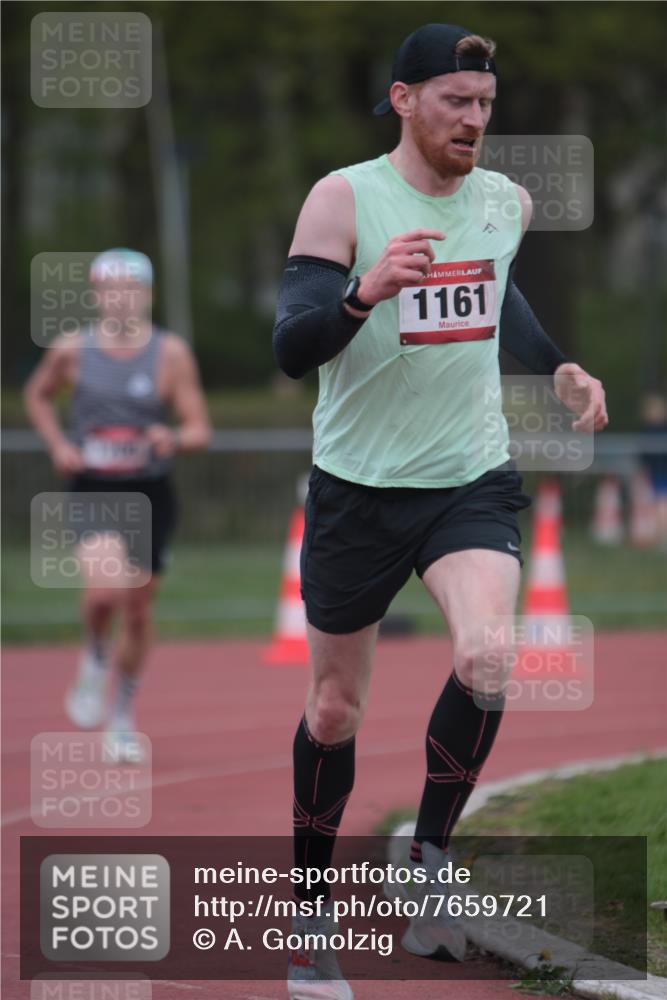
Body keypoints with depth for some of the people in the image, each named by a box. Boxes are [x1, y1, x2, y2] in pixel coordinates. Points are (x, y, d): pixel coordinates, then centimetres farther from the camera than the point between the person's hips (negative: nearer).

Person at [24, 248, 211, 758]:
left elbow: (200, 429, -3)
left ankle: (124, 717, 28)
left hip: (150, 494, 1)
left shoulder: (171, 353, -5)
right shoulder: (72, 348, -2)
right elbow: (37, 395, 16)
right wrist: (57, 444, 0)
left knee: (138, 611, 8)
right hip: (93, 491, -1)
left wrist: (175, 439, -26)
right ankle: (95, 659, 7)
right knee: (105, 588, -26)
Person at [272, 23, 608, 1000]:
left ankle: (428, 857, -5)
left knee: (487, 660, -25)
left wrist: (560, 368, 13)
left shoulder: (507, 202, 4)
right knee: (335, 707, 9)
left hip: (472, 479, 2)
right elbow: (291, 346, -18)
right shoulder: (345, 198, -10)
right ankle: (312, 907, 28)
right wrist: (366, 292, -36)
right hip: (358, 485, -2)